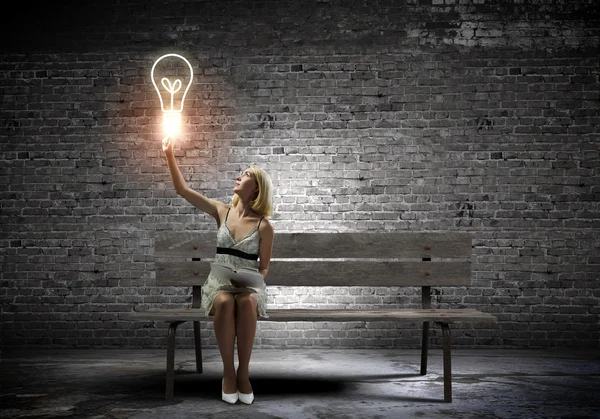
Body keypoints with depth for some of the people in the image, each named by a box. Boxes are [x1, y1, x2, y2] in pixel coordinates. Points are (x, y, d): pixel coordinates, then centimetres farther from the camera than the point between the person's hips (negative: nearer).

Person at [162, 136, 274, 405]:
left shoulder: (263, 226, -1)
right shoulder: (221, 212, 7)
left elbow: (264, 267, 5)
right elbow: (182, 190, 6)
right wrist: (169, 154, 0)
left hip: (249, 286, -1)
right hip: (219, 283, 1)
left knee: (246, 302, -37)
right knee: (225, 302, -35)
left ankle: (243, 371, -26)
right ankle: (228, 371, -24)